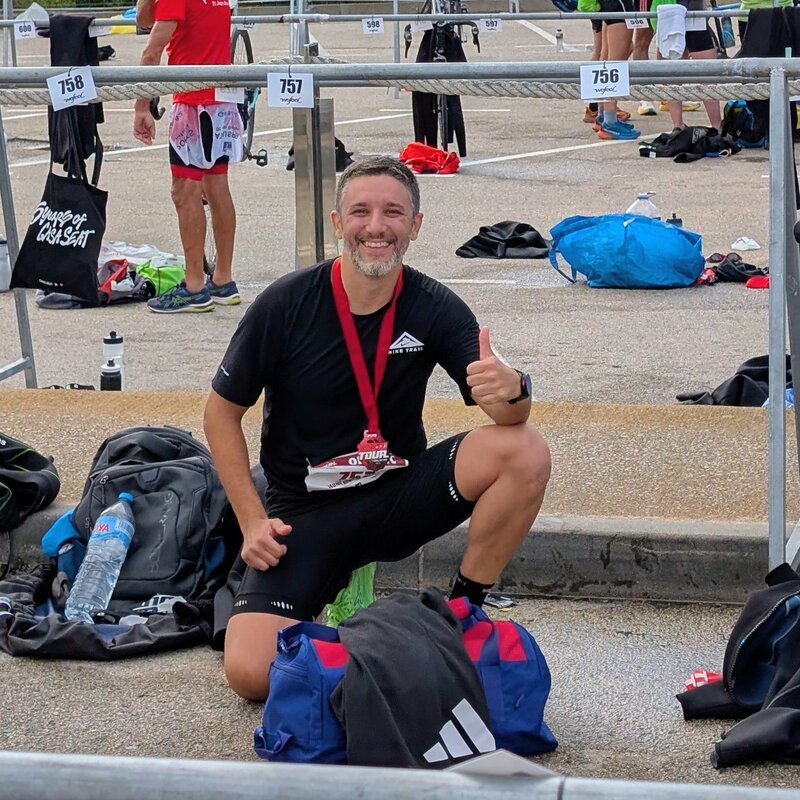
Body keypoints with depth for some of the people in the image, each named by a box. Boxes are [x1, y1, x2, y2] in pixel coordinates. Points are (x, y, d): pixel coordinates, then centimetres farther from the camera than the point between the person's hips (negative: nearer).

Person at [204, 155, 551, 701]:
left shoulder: (434, 308, -9)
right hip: (305, 512, -2)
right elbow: (222, 411, -2)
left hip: (400, 493, 2)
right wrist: (253, 521, -10)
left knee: (527, 453, -24)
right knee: (251, 673, -22)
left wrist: (511, 391, -40)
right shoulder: (285, 306, -13)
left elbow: (510, 417, -15)